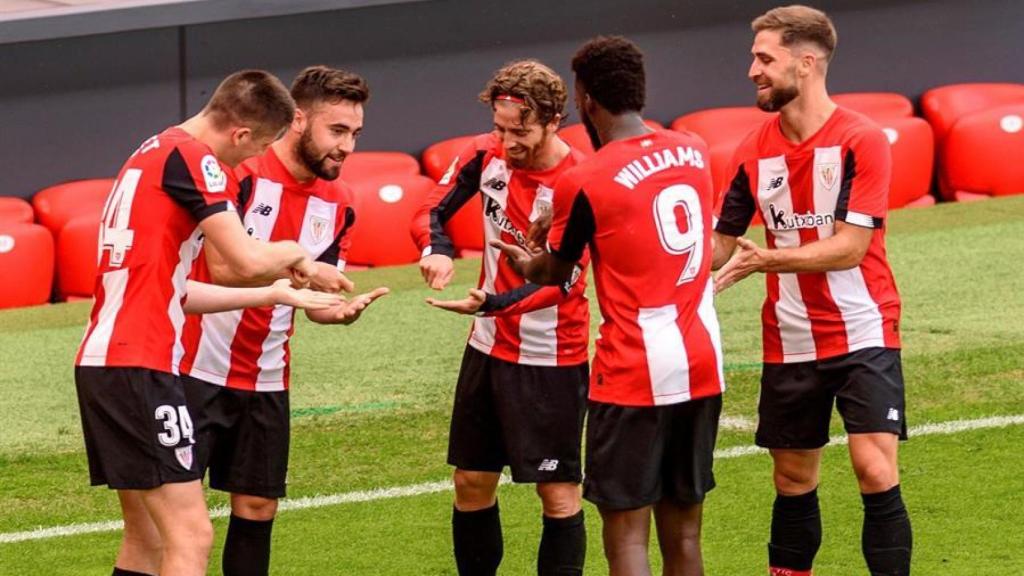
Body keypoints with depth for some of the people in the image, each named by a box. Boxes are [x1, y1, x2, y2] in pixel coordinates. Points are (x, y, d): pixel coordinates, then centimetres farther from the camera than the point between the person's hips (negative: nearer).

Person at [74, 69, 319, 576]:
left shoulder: (153, 154, 21)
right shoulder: (193, 158, -9)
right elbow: (247, 259, -17)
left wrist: (274, 289, 27)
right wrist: (294, 254, 5)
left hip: (100, 360, 10)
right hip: (137, 367, -10)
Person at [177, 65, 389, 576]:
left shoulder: (337, 203, 5)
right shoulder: (242, 171, -14)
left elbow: (315, 302, 9)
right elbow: (224, 269, -22)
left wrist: (341, 310, -13)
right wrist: (303, 271, -25)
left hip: (265, 381, 6)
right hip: (198, 369, -6)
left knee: (257, 508, 7)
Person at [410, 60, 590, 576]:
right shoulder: (486, 155, -4)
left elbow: (560, 281, -24)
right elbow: (431, 213, 4)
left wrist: (491, 303, -39)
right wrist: (437, 250, -20)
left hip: (551, 358, -6)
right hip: (488, 347, 6)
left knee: (558, 493, -2)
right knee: (472, 485, 12)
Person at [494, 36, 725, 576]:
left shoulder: (583, 182, -11)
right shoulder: (694, 152, 5)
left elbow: (554, 272, 7)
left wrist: (522, 261, 30)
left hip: (632, 375, -6)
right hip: (702, 367, 6)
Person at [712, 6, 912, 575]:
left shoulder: (861, 139, -12)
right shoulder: (754, 151, 4)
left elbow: (850, 246, -18)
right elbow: (724, 243, 11)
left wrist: (768, 259, -25)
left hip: (863, 333, -5)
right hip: (790, 343, 5)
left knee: (876, 470, -14)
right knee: (793, 481, 11)